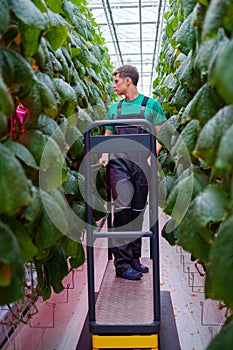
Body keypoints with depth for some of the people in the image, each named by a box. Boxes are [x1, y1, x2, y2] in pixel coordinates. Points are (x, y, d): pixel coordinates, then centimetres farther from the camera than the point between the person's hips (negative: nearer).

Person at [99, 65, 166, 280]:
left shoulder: (150, 105, 9)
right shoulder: (114, 108, 18)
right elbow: (107, 136, 22)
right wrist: (105, 155, 3)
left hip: (142, 163, 0)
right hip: (119, 162, 1)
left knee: (138, 211, 6)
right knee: (122, 208, -13)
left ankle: (134, 258, 17)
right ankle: (122, 263, -11)